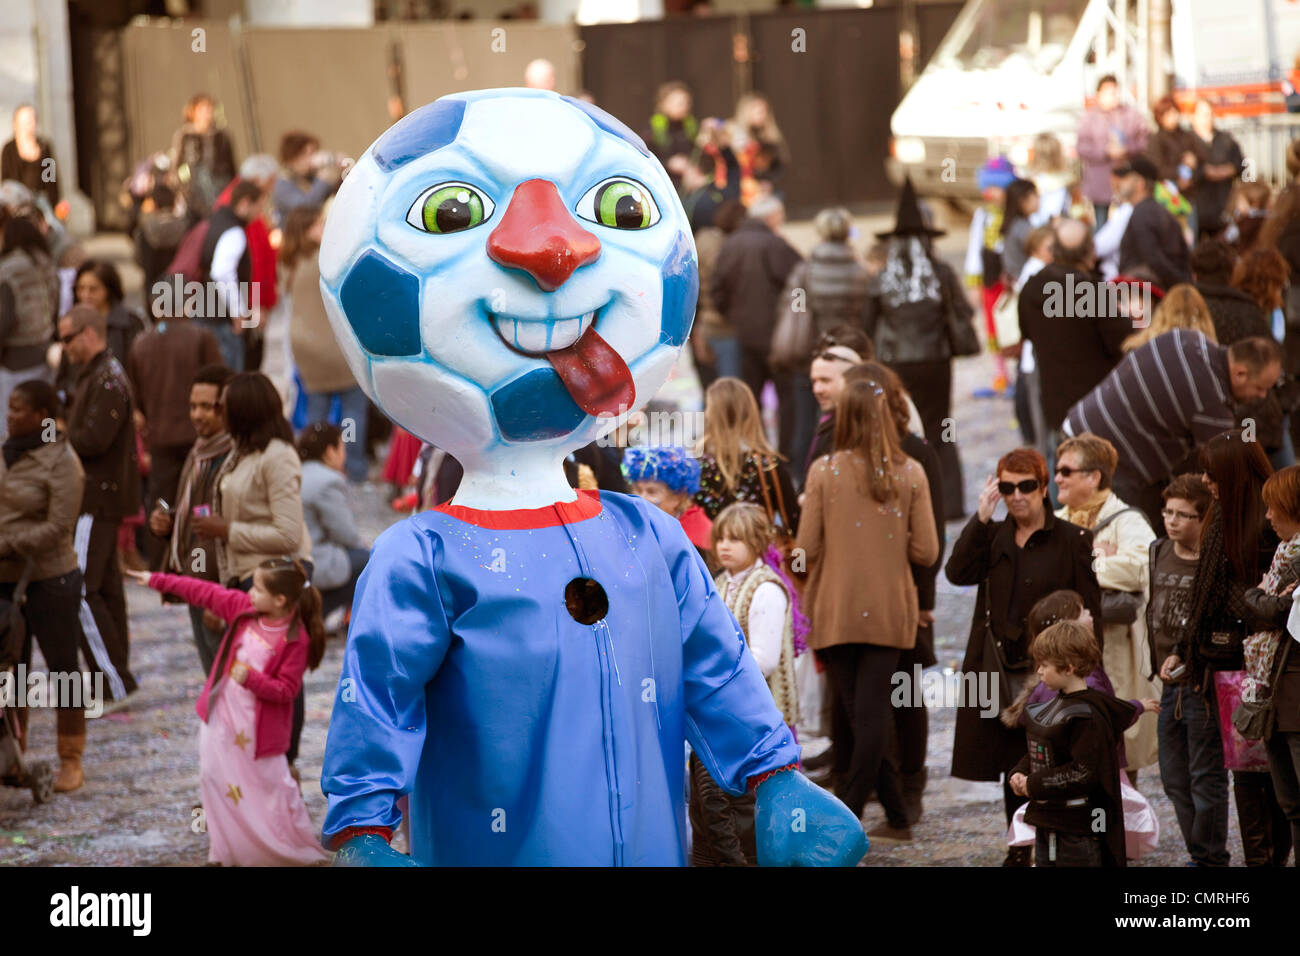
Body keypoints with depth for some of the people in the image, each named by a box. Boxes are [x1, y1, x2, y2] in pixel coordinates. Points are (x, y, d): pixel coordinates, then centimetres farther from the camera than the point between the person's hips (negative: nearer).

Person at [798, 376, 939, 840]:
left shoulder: (824, 472, -8)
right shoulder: (909, 474, -3)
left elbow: (807, 548, -7)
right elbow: (926, 551, -3)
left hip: (836, 610, -1)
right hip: (889, 610, 1)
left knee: (853, 714, 10)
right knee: (872, 711, 2)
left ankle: (898, 814, 11)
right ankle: (848, 813, -4)